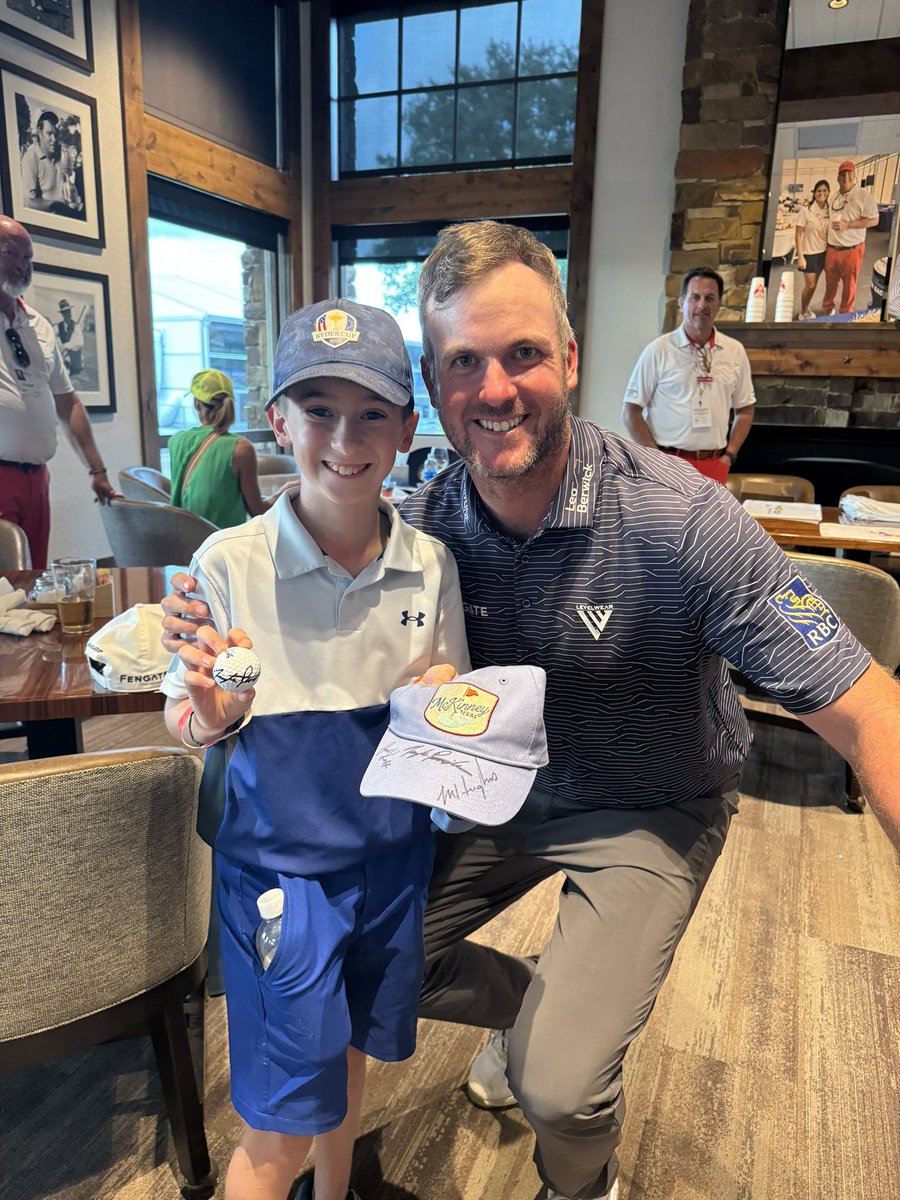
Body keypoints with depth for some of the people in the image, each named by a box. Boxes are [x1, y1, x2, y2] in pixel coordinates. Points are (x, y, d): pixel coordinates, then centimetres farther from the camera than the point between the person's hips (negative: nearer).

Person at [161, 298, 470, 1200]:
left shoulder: (431, 565, -6)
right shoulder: (230, 561, -16)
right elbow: (187, 726, -8)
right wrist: (209, 705, -29)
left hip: (392, 847, 4)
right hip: (278, 857, -3)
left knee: (349, 1053, 26)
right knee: (281, 1128, 7)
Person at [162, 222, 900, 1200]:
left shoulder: (681, 518, -28)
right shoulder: (425, 524, -14)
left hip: (648, 815, -4)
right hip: (501, 794, 5)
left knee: (557, 1086, -15)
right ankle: (542, 1007, 37)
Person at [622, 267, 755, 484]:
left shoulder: (735, 352, 9)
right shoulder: (659, 350, -3)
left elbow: (745, 410, 17)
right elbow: (631, 411, -4)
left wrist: (730, 454, 5)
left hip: (714, 466, 4)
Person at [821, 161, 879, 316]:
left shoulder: (864, 195, -10)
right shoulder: (834, 197, 10)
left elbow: (873, 220, -12)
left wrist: (847, 224, -20)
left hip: (852, 250, -5)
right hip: (831, 249, 5)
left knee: (849, 284, 6)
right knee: (830, 282, 15)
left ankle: (845, 314, 20)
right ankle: (827, 309, 33)